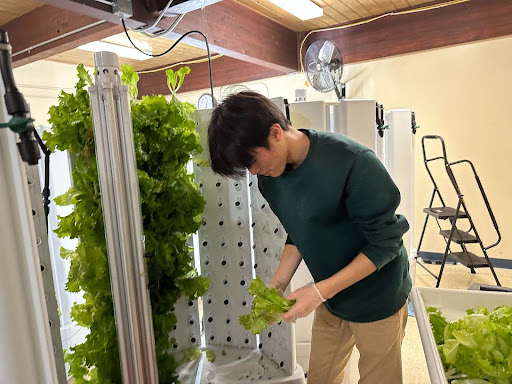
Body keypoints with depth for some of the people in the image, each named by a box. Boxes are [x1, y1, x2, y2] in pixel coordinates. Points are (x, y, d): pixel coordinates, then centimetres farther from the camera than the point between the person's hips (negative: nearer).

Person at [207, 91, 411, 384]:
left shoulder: (352, 163, -28)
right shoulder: (269, 176, -7)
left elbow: (385, 243, -21)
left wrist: (320, 291, -25)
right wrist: (278, 283, -8)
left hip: (377, 299, -5)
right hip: (330, 296, 5)